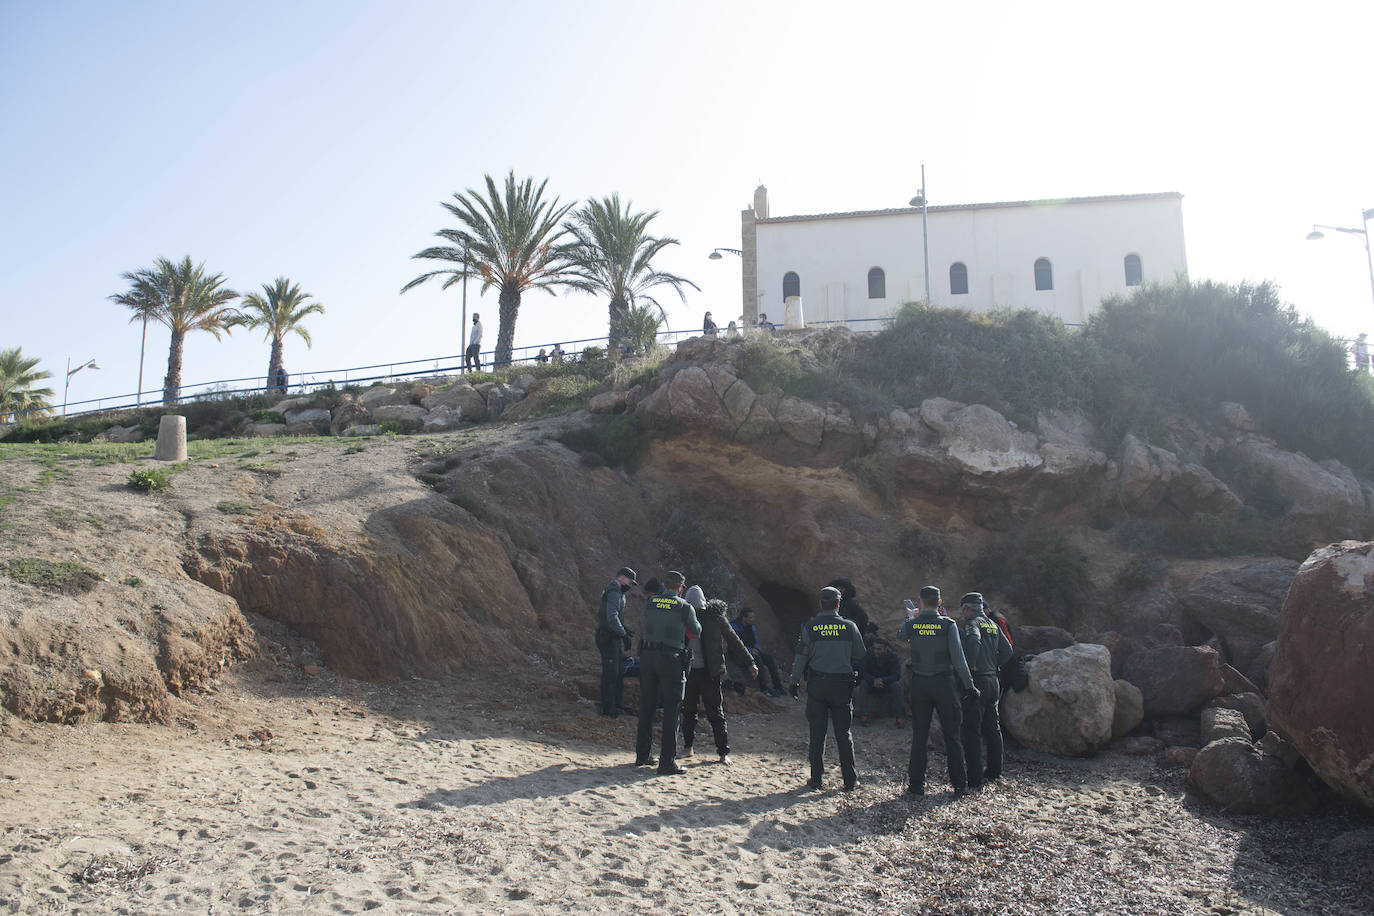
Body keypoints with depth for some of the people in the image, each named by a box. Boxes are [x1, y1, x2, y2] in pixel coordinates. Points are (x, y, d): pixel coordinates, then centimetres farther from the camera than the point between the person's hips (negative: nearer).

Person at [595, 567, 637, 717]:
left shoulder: (616, 592, 18)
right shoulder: (614, 593, -16)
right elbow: (612, 617, -27)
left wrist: (623, 628, 16)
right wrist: (623, 634, -25)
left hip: (614, 638, 11)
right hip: (609, 639, -11)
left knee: (619, 671, 15)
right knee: (610, 673, -6)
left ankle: (615, 703, 24)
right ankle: (608, 708, -1)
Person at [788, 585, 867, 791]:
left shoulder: (810, 627, -4)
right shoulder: (849, 627, -4)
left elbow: (800, 656, -2)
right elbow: (860, 654, 6)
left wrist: (794, 681, 7)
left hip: (817, 683, 0)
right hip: (842, 683, 0)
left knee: (817, 732, 6)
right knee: (843, 733, 8)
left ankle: (817, 778, 9)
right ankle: (850, 779, 11)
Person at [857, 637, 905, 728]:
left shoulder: (893, 656, -14)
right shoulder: (868, 655, -14)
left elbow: (896, 676, -20)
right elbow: (862, 672, -17)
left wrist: (882, 680, -38)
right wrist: (873, 680, -36)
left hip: (887, 683, -1)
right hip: (871, 684, 1)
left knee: (896, 685, -31)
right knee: (863, 683, -30)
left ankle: (899, 718, -29)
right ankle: (863, 716, -33)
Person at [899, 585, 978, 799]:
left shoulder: (910, 625, -4)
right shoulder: (948, 625, -9)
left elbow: (902, 635, 20)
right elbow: (958, 658, -12)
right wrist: (969, 685, -4)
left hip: (919, 684, 2)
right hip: (944, 683, -1)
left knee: (919, 735, 8)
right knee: (952, 735, 7)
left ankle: (916, 784, 11)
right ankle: (959, 786, 9)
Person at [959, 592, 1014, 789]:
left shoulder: (972, 623, -10)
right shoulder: (993, 625, 14)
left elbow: (974, 641, -30)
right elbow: (1007, 651, 17)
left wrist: (971, 665, -19)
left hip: (977, 681, -8)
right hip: (993, 681, 8)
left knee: (972, 730, -7)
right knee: (992, 727, 20)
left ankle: (975, 780, -8)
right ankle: (994, 770, 31)